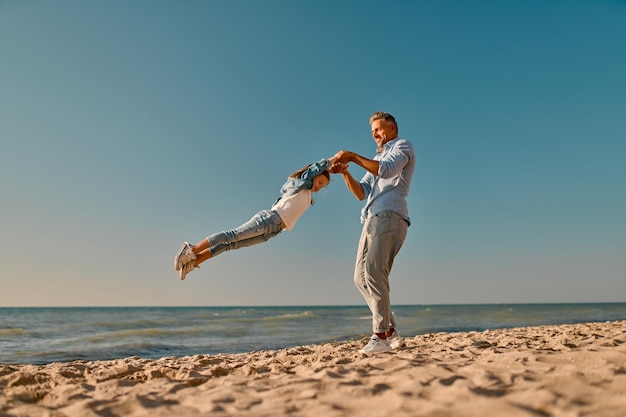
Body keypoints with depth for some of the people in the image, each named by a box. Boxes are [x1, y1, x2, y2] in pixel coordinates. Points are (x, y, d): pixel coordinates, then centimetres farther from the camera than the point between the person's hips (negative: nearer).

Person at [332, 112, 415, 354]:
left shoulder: (402, 146, 11)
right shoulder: (377, 159, 34)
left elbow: (387, 170, -12)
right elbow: (361, 194, 22)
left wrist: (354, 157, -10)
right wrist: (345, 172, 7)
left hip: (389, 217, -8)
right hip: (372, 220, 9)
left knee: (374, 272, -21)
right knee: (361, 277, 1)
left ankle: (382, 335, -18)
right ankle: (390, 332, 4)